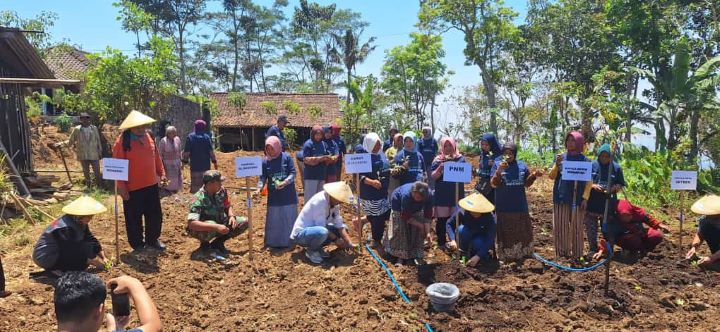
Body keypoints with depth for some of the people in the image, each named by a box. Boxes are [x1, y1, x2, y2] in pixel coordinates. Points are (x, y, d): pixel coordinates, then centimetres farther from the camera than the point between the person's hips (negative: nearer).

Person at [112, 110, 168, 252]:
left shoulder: (149, 137, 5)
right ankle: (137, 244, 23)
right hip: (132, 188, -6)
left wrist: (161, 173, 11)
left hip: (151, 185, 6)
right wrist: (121, 187, -15)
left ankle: (152, 239, 31)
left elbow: (156, 157, 15)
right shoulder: (122, 142, -14)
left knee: (155, 215, 14)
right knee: (134, 218, 7)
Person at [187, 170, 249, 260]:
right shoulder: (199, 198, -29)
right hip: (204, 229, -6)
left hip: (219, 222, 6)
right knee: (211, 226, -40)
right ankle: (205, 246, -6)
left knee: (244, 222, -9)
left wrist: (231, 216, -17)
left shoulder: (221, 191, -10)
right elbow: (191, 224, -38)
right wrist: (216, 227, -45)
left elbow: (228, 206, 6)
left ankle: (217, 243, 3)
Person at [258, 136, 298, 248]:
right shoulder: (265, 161, 1)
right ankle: (273, 242, 20)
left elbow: (293, 173, -7)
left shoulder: (286, 157, -6)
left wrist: (285, 182, -22)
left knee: (289, 218, 7)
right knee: (274, 219, 8)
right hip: (273, 197, 2)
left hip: (288, 195, -2)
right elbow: (263, 177, 2)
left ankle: (288, 241, 20)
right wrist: (260, 187, -16)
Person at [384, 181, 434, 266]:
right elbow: (406, 217, -32)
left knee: (418, 231, -4)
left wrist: (428, 232, -28)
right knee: (400, 230, -9)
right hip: (399, 206, -4)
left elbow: (428, 215, -23)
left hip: (416, 209, 4)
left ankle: (416, 256, 6)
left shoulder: (429, 195, -33)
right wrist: (420, 225, -26)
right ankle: (400, 256, -1)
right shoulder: (406, 195, -44)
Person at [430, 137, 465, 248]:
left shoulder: (460, 159, 7)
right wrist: (440, 168, -18)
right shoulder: (438, 160, 4)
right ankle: (441, 242, 16)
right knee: (441, 219, 3)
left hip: (457, 194, 1)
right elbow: (433, 176, 0)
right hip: (442, 194, -1)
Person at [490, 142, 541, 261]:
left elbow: (527, 184, 10)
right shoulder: (497, 164, -6)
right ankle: (506, 255, 16)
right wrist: (499, 171, -29)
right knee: (506, 232, 5)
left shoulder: (521, 165, 3)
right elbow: (493, 184, -14)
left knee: (522, 231, 16)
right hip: (503, 206, -4)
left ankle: (522, 253, 32)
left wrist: (533, 175, -9)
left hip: (520, 205, 4)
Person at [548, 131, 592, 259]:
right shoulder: (560, 157, 7)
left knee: (576, 227, 4)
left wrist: (585, 198, -8)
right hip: (561, 198, 2)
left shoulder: (585, 160, 2)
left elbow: (589, 181, 1)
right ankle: (561, 254, 12)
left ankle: (576, 255, 13)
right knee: (560, 227, 2)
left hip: (577, 199, -2)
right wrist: (556, 165, -13)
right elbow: (551, 176, 4)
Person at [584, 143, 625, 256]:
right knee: (591, 227, 6)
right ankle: (592, 249, 20)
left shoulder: (616, 167, 1)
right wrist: (593, 185, -18)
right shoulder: (592, 165, 0)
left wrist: (613, 189, -17)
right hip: (592, 203, 0)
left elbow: (621, 185, 4)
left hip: (608, 204, 0)